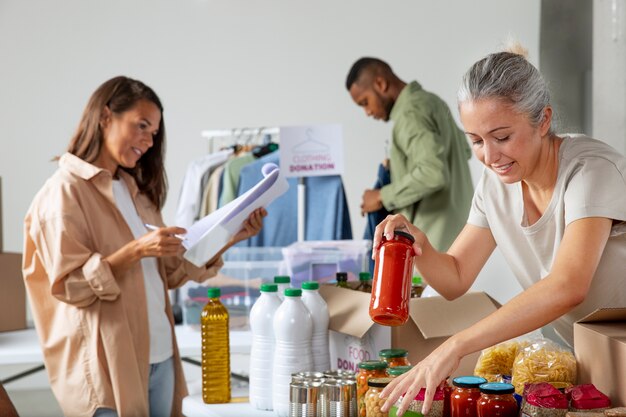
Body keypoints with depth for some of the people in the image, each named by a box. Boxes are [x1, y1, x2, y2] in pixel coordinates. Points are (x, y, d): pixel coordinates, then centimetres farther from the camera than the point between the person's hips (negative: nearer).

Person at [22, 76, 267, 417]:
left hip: (158, 359, 7)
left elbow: (171, 272, 14)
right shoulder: (66, 190, -7)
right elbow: (69, 285, -14)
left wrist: (229, 239, 3)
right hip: (108, 366, -7)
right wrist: (136, 251, -24)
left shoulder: (136, 191, 16)